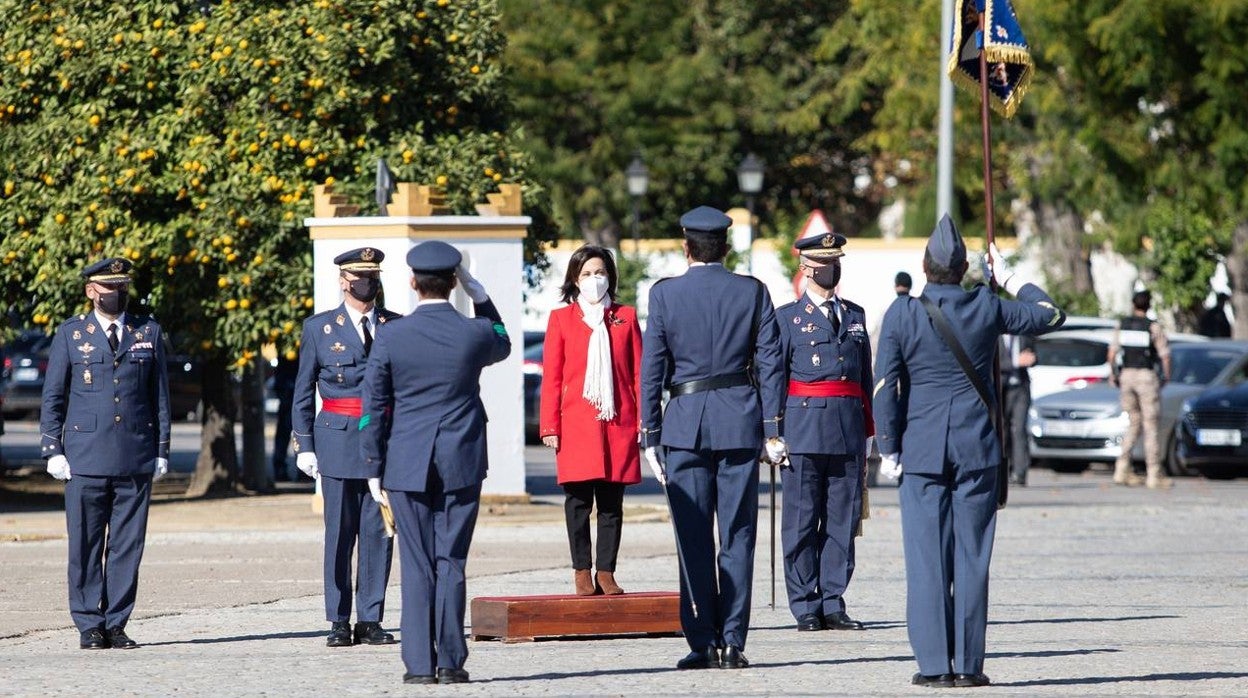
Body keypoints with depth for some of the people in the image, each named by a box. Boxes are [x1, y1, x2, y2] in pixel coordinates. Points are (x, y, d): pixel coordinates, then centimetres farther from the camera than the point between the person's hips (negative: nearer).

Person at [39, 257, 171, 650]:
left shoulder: (148, 334, 11)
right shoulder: (70, 334, 6)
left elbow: (160, 396, 12)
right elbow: (52, 397, 7)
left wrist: (162, 451, 7)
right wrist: (53, 451, -1)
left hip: (136, 458, 2)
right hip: (85, 457, -2)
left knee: (128, 545, 1)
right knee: (85, 546, -1)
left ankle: (116, 624, 6)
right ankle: (89, 626, 5)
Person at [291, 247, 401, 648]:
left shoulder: (397, 327, 9)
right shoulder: (319, 328, 7)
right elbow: (303, 393, 9)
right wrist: (304, 445, 2)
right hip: (339, 442, -1)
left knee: (378, 532, -1)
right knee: (340, 533, 0)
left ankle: (370, 620, 5)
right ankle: (338, 622, 6)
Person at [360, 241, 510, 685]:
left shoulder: (390, 337, -5)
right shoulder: (474, 333, -4)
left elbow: (374, 407, -1)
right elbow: (502, 345, 23)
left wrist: (374, 469, 6)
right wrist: (477, 293, 17)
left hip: (407, 466, 0)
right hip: (461, 464, 0)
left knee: (416, 566, 3)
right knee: (451, 563, 3)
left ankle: (419, 664, 1)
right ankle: (450, 662, 1)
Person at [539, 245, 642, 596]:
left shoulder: (625, 318, 11)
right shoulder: (561, 319, 7)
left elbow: (639, 373, 9)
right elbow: (551, 378, 5)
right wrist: (550, 427, -2)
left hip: (618, 423, 1)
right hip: (576, 424, -1)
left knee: (612, 502, 2)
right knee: (578, 500, -2)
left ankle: (606, 572, 7)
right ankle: (582, 572, 4)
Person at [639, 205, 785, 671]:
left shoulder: (664, 294, 0)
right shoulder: (752, 292, 2)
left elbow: (652, 367, -1)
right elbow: (770, 362, 0)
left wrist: (649, 434, 2)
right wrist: (773, 428, 3)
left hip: (684, 422, -1)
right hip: (740, 421, 1)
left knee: (693, 540, 3)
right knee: (737, 536, 4)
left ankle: (702, 643, 0)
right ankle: (732, 642, 1)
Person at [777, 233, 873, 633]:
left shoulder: (855, 316, 17)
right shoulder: (787, 318, 5)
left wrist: (866, 434, 15)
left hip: (848, 433, 4)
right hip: (804, 430, -4)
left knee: (843, 521, 3)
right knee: (801, 521, -3)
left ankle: (833, 604, 8)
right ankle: (805, 608, 2)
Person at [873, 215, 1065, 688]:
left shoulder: (902, 313, -5)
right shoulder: (987, 307, -2)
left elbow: (885, 385, -5)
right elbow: (1049, 315, 14)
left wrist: (888, 450, 1)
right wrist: (1008, 278, 23)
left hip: (921, 448, -1)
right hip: (977, 448, 1)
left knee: (926, 557, 1)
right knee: (971, 556, 4)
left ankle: (934, 664, -2)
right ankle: (968, 664, 3)